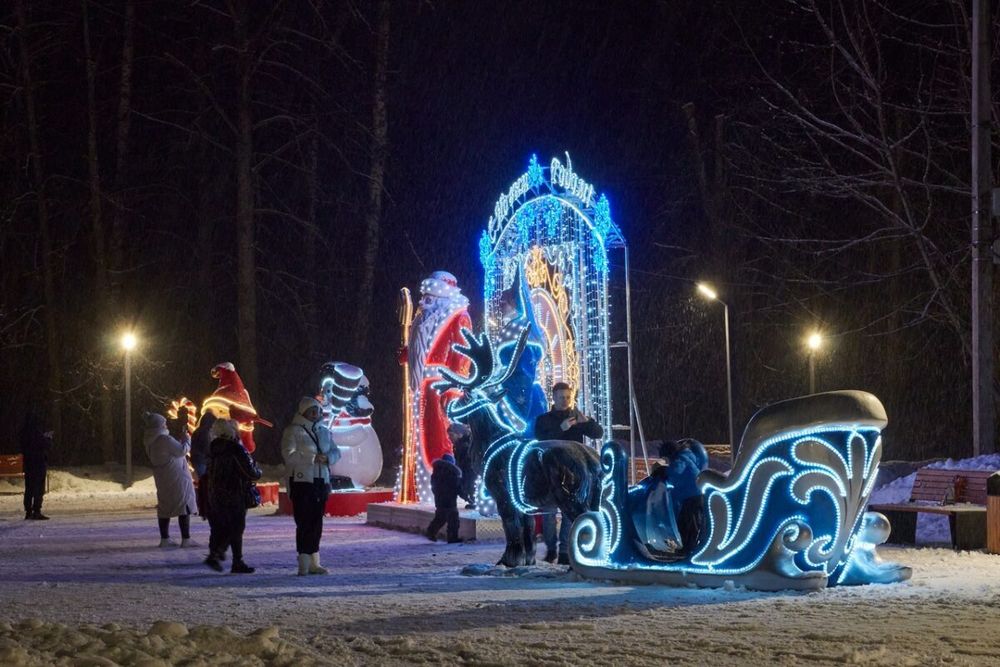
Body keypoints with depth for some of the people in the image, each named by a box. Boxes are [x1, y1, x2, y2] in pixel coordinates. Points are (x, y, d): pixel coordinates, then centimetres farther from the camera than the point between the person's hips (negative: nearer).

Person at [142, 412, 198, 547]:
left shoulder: (149, 441, 6)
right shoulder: (165, 439, -20)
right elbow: (182, 450, -14)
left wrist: (180, 440, 14)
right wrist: (186, 439, 2)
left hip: (162, 479, 8)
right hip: (176, 477, -8)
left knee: (164, 507, 13)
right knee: (184, 506, -2)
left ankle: (164, 538, 14)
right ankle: (186, 539, -3)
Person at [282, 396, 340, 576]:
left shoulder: (324, 431, 17)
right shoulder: (293, 431, -3)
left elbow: (336, 451, 15)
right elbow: (288, 455, -13)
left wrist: (328, 457, -8)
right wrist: (312, 458, -20)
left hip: (321, 481, 6)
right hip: (301, 481, -6)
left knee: (317, 523, 7)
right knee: (304, 522, -9)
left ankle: (313, 562, 12)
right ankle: (304, 564, -9)